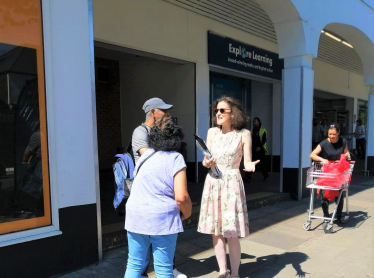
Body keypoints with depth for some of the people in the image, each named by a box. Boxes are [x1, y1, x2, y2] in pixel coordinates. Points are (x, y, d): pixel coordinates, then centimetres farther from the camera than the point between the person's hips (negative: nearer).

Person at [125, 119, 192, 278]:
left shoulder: (145, 154, 10)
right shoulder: (175, 158, -9)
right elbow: (181, 197, -18)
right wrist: (187, 213, 2)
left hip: (136, 215, 5)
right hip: (162, 218, -5)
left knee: (134, 264, 16)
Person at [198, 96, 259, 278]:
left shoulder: (243, 134, -6)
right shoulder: (212, 132, 4)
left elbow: (247, 162, -6)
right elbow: (205, 160, 8)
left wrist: (250, 166, -27)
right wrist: (206, 163, -14)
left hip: (232, 183, -4)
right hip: (213, 183, 4)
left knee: (232, 233, 0)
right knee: (216, 231, 10)